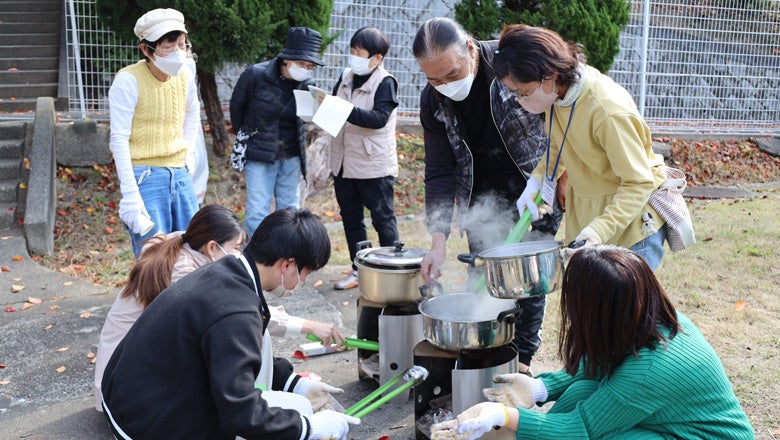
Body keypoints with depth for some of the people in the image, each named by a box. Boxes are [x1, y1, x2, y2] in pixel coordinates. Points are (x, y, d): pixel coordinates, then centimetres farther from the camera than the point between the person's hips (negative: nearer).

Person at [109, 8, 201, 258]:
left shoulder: (184, 77, 4)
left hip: (180, 175, 6)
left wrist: (186, 152, 14)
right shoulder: (129, 80, -13)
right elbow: (119, 139, -16)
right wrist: (130, 197, -21)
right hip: (146, 178, -6)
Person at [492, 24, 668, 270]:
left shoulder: (609, 112, -29)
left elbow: (639, 183, -22)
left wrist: (600, 229, -32)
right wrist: (537, 180, -2)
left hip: (632, 223, -7)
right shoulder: (559, 92, -6)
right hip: (584, 214, 7)